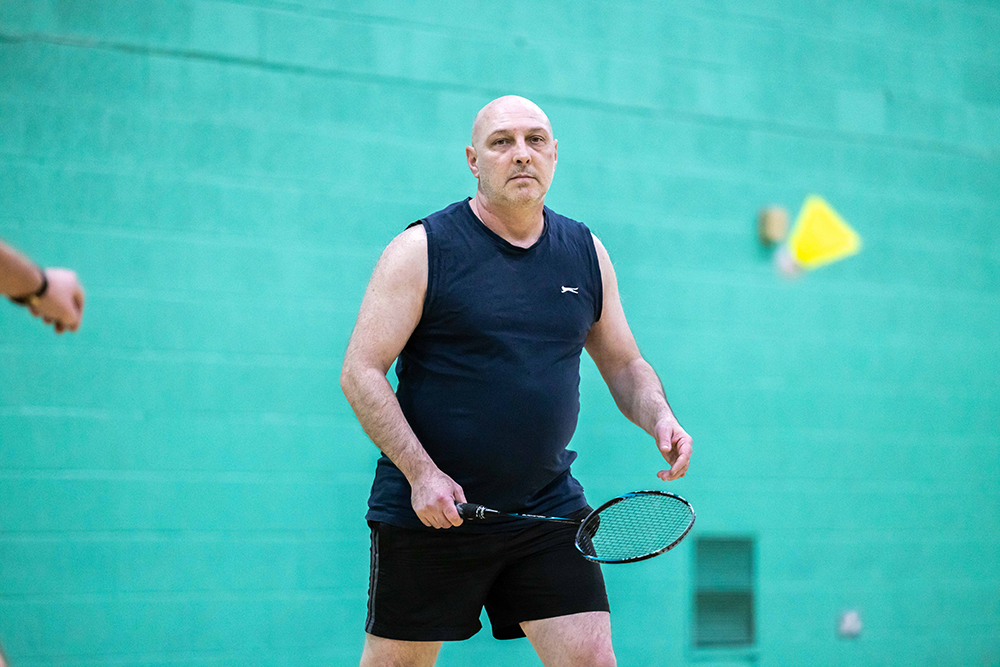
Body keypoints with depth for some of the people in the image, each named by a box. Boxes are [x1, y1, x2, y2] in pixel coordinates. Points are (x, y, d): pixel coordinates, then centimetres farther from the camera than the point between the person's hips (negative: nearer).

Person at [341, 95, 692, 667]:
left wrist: (660, 419, -4)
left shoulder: (587, 254, 8)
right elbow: (361, 373, -9)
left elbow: (625, 366, 18)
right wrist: (421, 471, -19)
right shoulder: (423, 249, -6)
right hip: (429, 511, -3)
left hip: (549, 511, 3)